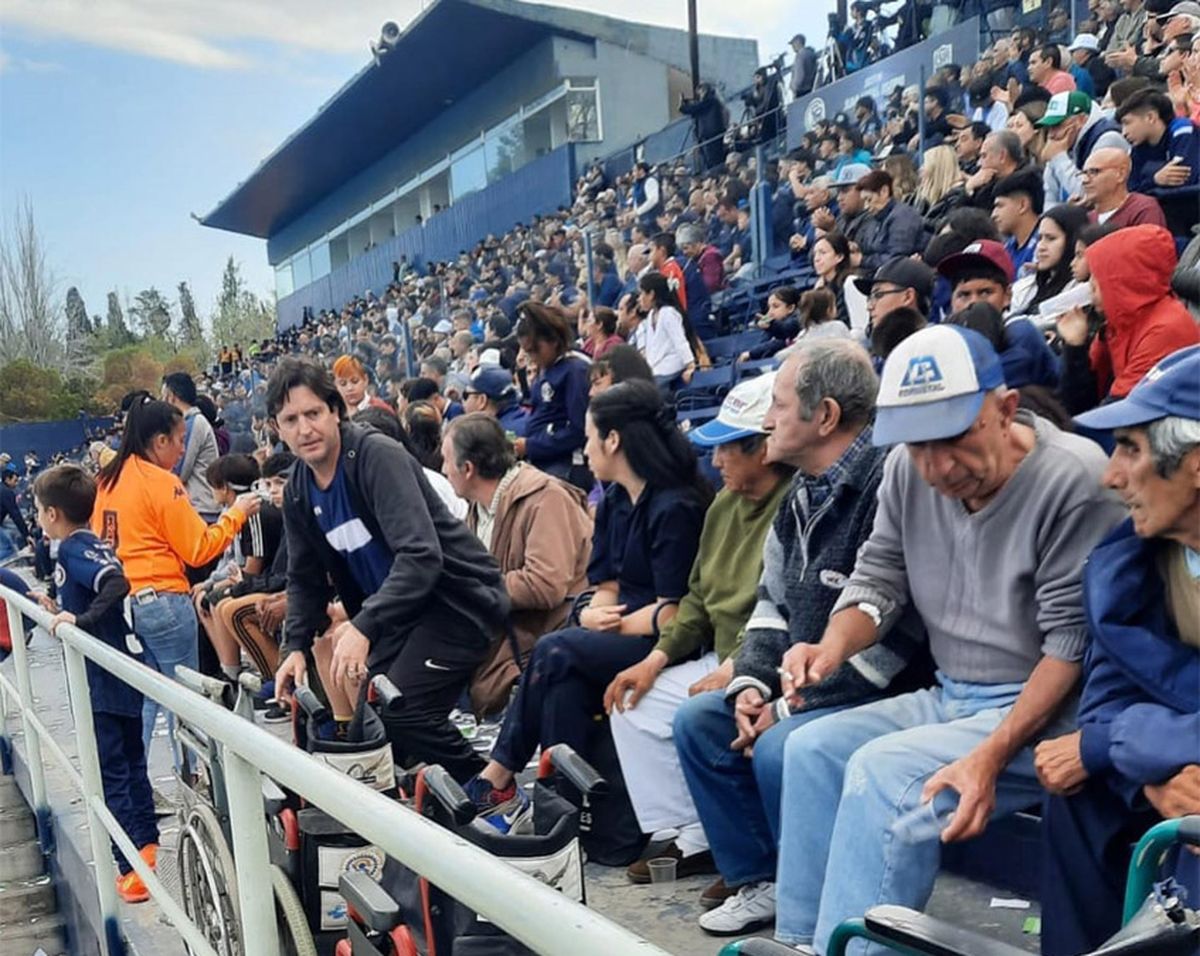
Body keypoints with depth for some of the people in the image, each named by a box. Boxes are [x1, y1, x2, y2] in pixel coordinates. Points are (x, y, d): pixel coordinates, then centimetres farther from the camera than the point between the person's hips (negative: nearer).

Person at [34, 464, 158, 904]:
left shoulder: (72, 549, -15)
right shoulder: (93, 543, 11)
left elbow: (118, 584, -31)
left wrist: (81, 618, -28)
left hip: (102, 680, -9)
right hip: (124, 673, 9)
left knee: (111, 773, -3)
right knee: (130, 761, 19)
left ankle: (131, 867, -1)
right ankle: (147, 843, 30)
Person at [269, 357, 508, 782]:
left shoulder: (377, 455, -20)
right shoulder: (298, 491, 4)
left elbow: (421, 555, -31)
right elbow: (306, 579, 13)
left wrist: (363, 627, -38)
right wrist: (295, 646, -2)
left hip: (456, 598, -8)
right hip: (399, 611, 8)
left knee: (399, 709, -21)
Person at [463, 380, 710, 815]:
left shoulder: (675, 507, -16)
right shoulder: (613, 502, 11)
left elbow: (671, 613, -18)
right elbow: (607, 587, 10)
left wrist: (614, 624, -9)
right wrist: (594, 615, -11)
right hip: (623, 634, 8)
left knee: (556, 652, -22)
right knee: (566, 680, -20)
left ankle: (496, 780, -8)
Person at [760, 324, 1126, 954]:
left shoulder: (1074, 478, -20)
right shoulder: (909, 470, -1)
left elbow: (1075, 641, -20)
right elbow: (879, 577, 6)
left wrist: (991, 755, -29)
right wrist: (832, 647, -16)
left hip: (1042, 714, -7)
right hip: (948, 699, 7)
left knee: (883, 770, -25)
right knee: (811, 748, -8)